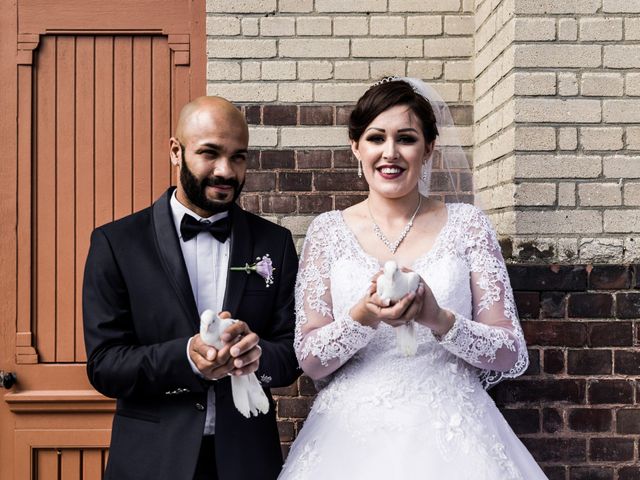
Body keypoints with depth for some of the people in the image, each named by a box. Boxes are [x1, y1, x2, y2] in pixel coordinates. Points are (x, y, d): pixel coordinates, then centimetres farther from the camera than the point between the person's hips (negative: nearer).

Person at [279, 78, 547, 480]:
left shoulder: (467, 224, -1)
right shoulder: (328, 230, 1)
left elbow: (512, 356, -3)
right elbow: (310, 360, -2)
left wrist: (439, 319, -20)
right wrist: (363, 316, -20)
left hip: (451, 437, 0)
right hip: (353, 436, 1)